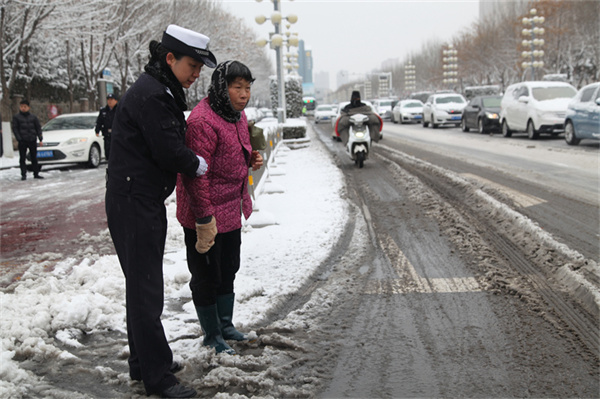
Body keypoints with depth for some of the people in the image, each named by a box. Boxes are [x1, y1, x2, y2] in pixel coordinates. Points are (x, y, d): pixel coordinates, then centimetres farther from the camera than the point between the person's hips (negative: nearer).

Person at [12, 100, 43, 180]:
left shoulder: (33, 117, 8)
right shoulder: (16, 117, 3)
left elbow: (38, 128, 10)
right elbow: (15, 129, 0)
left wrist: (40, 139, 1)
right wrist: (19, 138, -10)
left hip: (32, 140, 2)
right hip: (22, 141, -2)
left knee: (34, 158, 8)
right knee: (22, 158, -1)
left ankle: (36, 174, 15)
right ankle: (23, 174, 3)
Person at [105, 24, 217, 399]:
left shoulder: (162, 92, 15)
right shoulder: (149, 95, -19)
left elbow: (172, 143, 17)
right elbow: (169, 152, -21)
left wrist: (192, 162, 0)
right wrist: (199, 165, -4)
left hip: (145, 201, 11)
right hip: (134, 202, -11)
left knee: (143, 284, 18)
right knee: (146, 288, -5)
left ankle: (143, 362, 31)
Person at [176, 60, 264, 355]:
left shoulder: (237, 115, 7)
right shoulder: (202, 121, -24)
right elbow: (195, 174, -26)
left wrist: (250, 159, 1)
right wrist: (204, 219, -26)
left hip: (231, 211, 9)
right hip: (205, 214, -9)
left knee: (228, 271, 21)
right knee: (207, 276, 6)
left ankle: (226, 325, 38)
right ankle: (212, 336, 21)